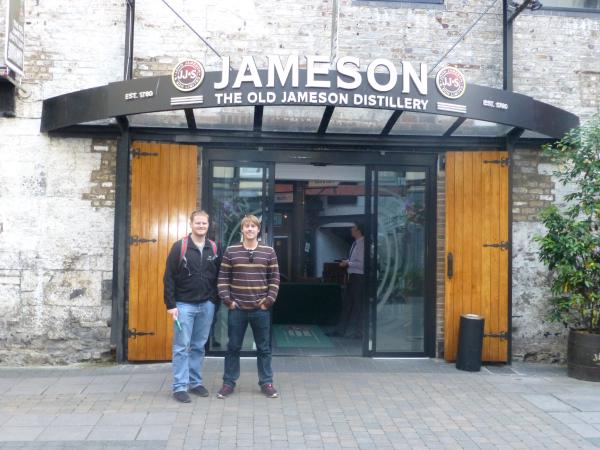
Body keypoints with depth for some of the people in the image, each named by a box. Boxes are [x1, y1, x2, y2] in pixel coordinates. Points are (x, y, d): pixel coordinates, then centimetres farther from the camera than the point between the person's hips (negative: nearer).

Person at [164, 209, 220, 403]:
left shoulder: (214, 248, 5)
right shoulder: (179, 247, -7)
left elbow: (218, 276, 11)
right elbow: (169, 277, -7)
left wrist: (216, 300, 7)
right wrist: (170, 304, -11)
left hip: (207, 305, 4)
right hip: (184, 305, -3)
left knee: (199, 347, 12)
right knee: (181, 347, 1)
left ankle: (196, 382, 22)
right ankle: (180, 387, 7)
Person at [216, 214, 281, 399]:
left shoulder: (269, 252, 1)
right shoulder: (231, 251, 0)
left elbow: (275, 279, 2)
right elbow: (223, 278, 1)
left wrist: (269, 300, -5)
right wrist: (227, 300, -6)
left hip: (261, 309, 0)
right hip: (237, 309, 0)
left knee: (264, 348, 10)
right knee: (233, 347, 9)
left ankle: (266, 383, 22)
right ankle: (228, 383, 22)